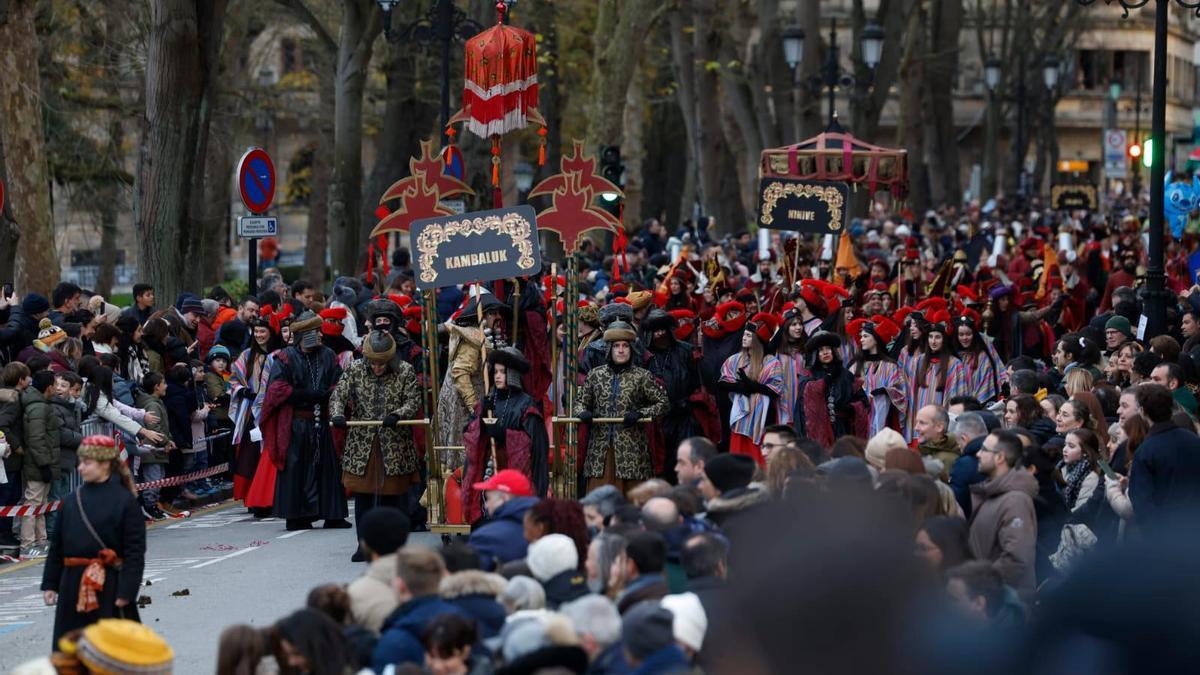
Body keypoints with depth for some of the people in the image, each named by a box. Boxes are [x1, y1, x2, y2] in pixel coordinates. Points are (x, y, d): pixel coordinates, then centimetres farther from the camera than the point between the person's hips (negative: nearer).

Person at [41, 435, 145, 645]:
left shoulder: (124, 501, -8)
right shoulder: (72, 501, 8)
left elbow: (135, 550, -11)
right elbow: (57, 547, 13)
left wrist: (126, 591, -15)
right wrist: (50, 584, 10)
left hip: (108, 587, -6)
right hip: (74, 586, 6)